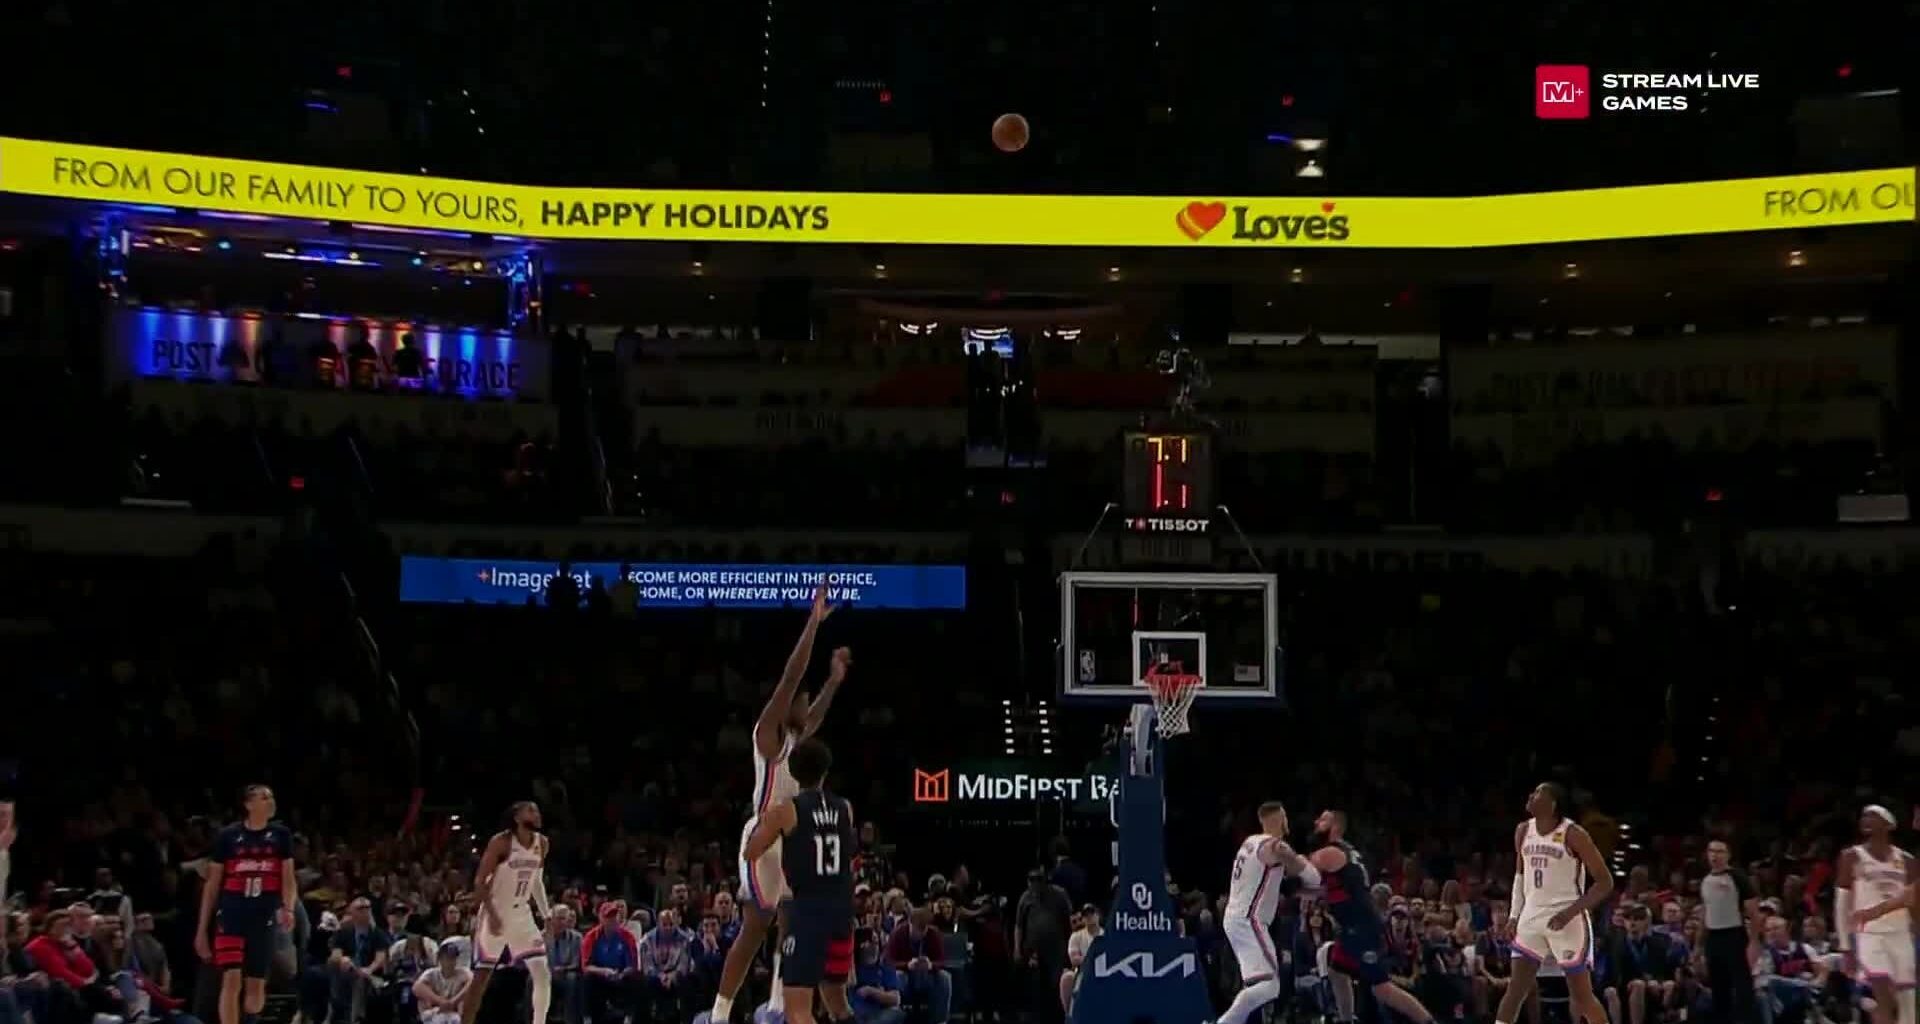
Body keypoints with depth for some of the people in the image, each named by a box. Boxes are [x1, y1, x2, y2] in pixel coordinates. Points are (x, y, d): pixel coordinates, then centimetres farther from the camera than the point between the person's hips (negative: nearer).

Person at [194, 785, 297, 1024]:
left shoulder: (281, 835, 7)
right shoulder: (228, 835, 2)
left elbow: (288, 878, 7)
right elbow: (212, 885, 6)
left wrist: (288, 908, -14)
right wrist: (202, 929, 4)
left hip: (264, 916, 2)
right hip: (231, 914, -2)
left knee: (257, 984, 7)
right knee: (231, 980, -14)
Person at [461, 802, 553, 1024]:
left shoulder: (542, 844, 3)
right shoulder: (501, 842, -16)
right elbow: (479, 881, -15)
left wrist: (547, 915, 7)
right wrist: (492, 914, -24)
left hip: (521, 914, 5)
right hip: (495, 914, -5)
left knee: (543, 974, -6)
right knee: (481, 978, -2)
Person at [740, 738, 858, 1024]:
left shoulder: (785, 810, -7)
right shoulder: (845, 808, 7)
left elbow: (751, 854, 4)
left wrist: (762, 820, 21)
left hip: (807, 910, -5)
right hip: (841, 910, 5)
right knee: (835, 995, 24)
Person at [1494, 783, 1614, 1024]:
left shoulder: (1573, 834, -13)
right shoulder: (1523, 831, 5)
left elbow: (1605, 882, -11)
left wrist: (1570, 912, -19)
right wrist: (1515, 914, 11)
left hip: (1566, 919, -5)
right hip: (1532, 916, 6)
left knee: (1581, 994, -2)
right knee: (1516, 988, 1)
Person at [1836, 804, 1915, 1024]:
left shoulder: (1906, 861, 11)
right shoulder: (1852, 857, 0)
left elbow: (1914, 903, 13)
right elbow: (1842, 905, 0)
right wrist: (1846, 947, -5)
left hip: (1901, 935, 4)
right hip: (1869, 934, -4)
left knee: (1908, 1000, 1)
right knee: (1884, 998, -18)